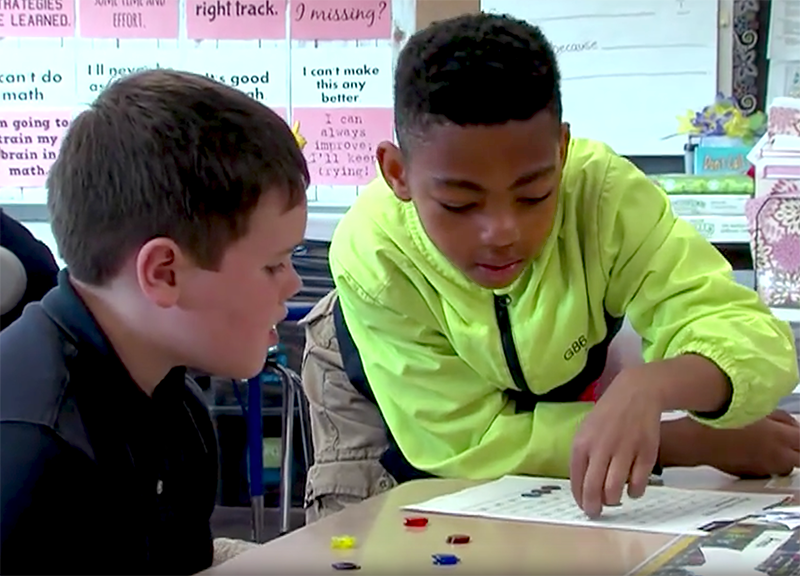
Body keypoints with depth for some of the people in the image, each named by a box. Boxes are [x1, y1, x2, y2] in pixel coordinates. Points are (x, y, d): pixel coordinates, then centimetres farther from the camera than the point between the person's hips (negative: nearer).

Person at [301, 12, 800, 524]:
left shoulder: (601, 189, -34)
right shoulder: (373, 252, -37)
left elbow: (758, 339, -39)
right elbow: (472, 440, -31)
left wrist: (648, 385, -61)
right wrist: (690, 442, -34)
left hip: (558, 394, 2)